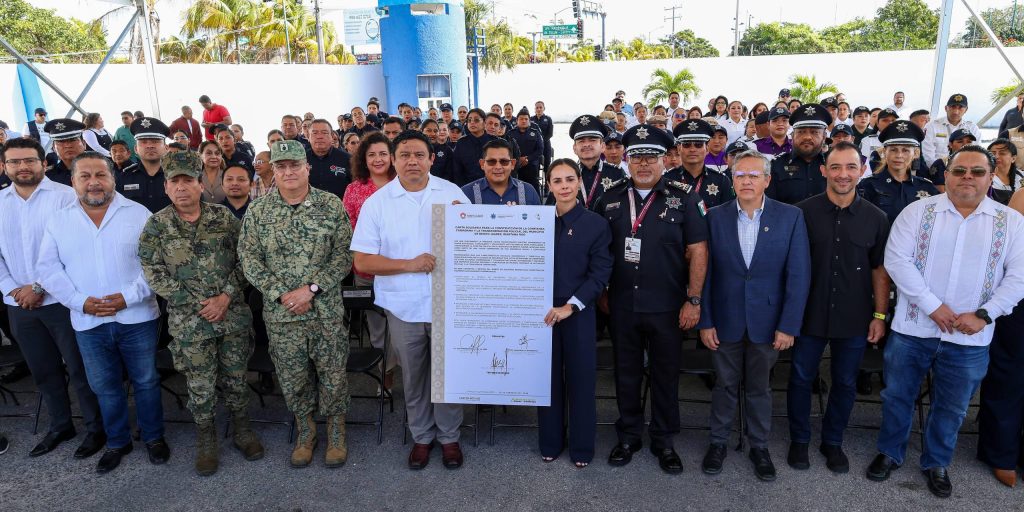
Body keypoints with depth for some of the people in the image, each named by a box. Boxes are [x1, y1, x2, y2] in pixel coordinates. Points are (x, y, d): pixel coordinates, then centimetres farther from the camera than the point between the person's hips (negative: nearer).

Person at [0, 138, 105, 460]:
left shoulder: (64, 196, -8)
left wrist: (40, 287, -15)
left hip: (61, 300, -5)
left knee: (80, 369, 4)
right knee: (43, 371, 17)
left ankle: (96, 428, 18)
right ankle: (60, 426, 32)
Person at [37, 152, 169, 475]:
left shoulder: (139, 214, -3)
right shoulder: (58, 221, 5)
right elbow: (49, 269, 3)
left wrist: (129, 297, -17)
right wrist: (81, 301, -11)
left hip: (137, 317, -2)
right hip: (88, 322, 3)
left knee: (145, 381, 10)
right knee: (104, 387, 15)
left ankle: (154, 437, 29)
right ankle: (117, 442, 33)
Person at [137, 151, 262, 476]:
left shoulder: (224, 217, 0)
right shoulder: (156, 226, -2)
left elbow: (243, 260, 1)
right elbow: (154, 274, -5)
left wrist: (226, 296, -12)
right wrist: (198, 304, -11)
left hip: (234, 313, 1)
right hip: (189, 320, -1)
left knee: (236, 378, 12)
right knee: (200, 385, 8)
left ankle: (241, 429, 32)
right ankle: (206, 440, 28)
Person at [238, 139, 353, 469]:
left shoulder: (332, 206, -3)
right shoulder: (257, 212, 2)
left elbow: (344, 255, -6)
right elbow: (249, 259, 0)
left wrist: (311, 288, -15)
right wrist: (281, 293, -12)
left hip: (327, 309, -1)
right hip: (280, 312, 2)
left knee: (333, 373, 6)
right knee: (292, 377, 12)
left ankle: (336, 432, 27)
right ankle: (304, 431, 33)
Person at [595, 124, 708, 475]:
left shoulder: (682, 198, -4)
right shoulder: (611, 198, 3)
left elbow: (697, 250, -5)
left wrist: (694, 300, -10)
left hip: (667, 307, -2)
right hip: (622, 305, 2)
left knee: (666, 375, 11)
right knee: (626, 373, 14)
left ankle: (663, 440, 29)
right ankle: (628, 436, 32)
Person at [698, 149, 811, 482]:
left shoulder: (791, 217, -4)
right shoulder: (715, 217, -2)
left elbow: (798, 275, -5)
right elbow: (705, 273, -2)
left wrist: (788, 325, -9)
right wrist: (705, 321, -5)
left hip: (767, 322, 0)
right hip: (725, 320, 1)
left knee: (759, 387, 14)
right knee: (725, 384, 14)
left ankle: (759, 446, 33)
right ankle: (718, 442, 31)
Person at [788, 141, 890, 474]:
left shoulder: (876, 218, -1)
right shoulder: (802, 212, -7)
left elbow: (880, 270, 5)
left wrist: (880, 315, 2)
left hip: (854, 319, 2)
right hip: (809, 315, -1)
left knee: (845, 383, 14)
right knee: (801, 379, 11)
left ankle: (832, 441, 34)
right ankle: (799, 440, 30)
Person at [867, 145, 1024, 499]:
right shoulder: (918, 210, -3)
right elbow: (896, 259, -10)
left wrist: (983, 315, -13)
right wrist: (933, 306, -15)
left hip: (969, 337, 1)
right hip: (912, 328, -1)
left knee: (951, 408, 16)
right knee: (897, 396, 12)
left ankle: (936, 463, 36)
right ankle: (890, 453, 32)